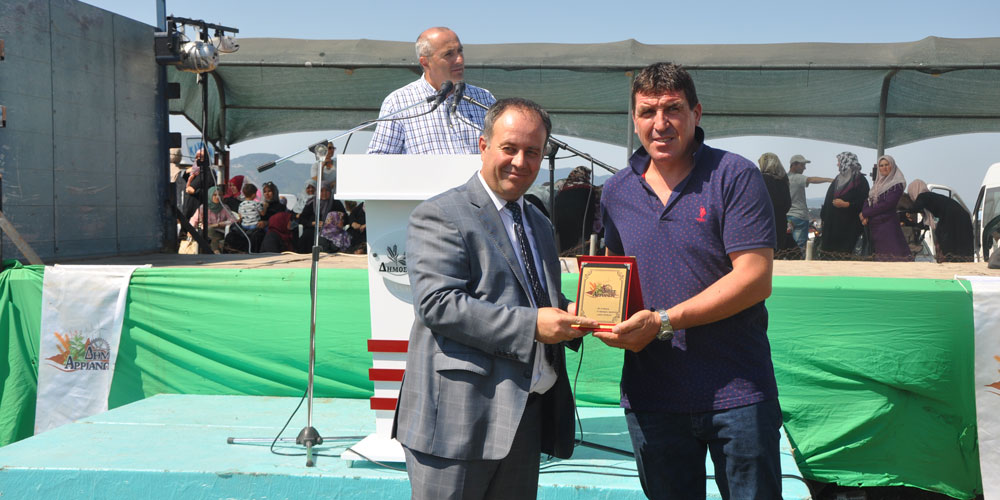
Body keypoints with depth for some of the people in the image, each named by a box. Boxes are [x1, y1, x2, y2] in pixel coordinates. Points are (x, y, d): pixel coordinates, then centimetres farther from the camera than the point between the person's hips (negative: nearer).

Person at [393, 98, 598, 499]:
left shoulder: (539, 224, 21)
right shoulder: (439, 216, -7)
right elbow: (437, 303, -19)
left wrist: (569, 318, 3)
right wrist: (530, 325, -22)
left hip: (525, 419, 8)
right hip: (459, 419, -8)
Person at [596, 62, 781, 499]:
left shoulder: (735, 177, -7)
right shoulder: (617, 191, 9)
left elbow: (754, 279, -14)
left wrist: (662, 322, -19)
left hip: (736, 393, -4)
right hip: (650, 394, 4)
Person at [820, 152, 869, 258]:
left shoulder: (860, 180, -3)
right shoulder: (838, 179, 19)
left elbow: (863, 203, -11)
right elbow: (828, 200, 20)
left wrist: (845, 204, -18)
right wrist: (823, 216, 12)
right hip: (833, 224, 6)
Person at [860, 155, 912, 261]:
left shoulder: (897, 185, -4)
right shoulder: (878, 184, 19)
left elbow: (887, 204, -14)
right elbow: (867, 201, 11)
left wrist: (865, 213, -10)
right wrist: (865, 216, -9)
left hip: (888, 225, -7)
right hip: (873, 226, 7)